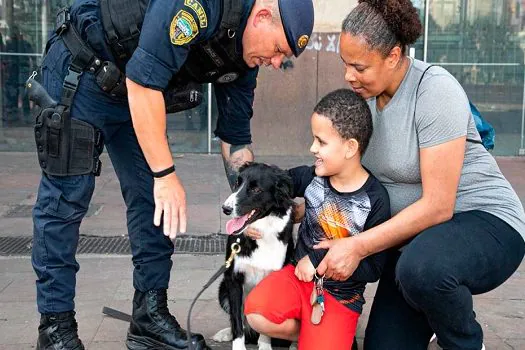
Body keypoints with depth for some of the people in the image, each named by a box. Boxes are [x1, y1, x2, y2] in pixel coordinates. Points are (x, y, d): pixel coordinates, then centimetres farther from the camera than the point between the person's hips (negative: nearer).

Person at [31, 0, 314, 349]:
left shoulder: (243, 60, -3)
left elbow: (236, 140, 5)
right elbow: (143, 78, -32)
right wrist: (166, 174, -28)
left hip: (139, 92, 8)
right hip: (80, 70, -8)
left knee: (153, 199, 2)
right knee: (67, 199, -6)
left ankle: (150, 314, 12)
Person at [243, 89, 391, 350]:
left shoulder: (375, 199, -15)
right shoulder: (312, 177, -5)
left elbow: (373, 268, -14)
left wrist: (319, 258, -18)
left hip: (340, 296, -3)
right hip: (299, 274, 3)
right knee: (257, 312, -23)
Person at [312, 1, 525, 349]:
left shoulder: (435, 90, -21)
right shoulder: (364, 94, 0)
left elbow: (437, 206, -25)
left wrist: (358, 246, -27)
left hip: (485, 221, -6)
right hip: (413, 232, 7)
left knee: (420, 268, -40)